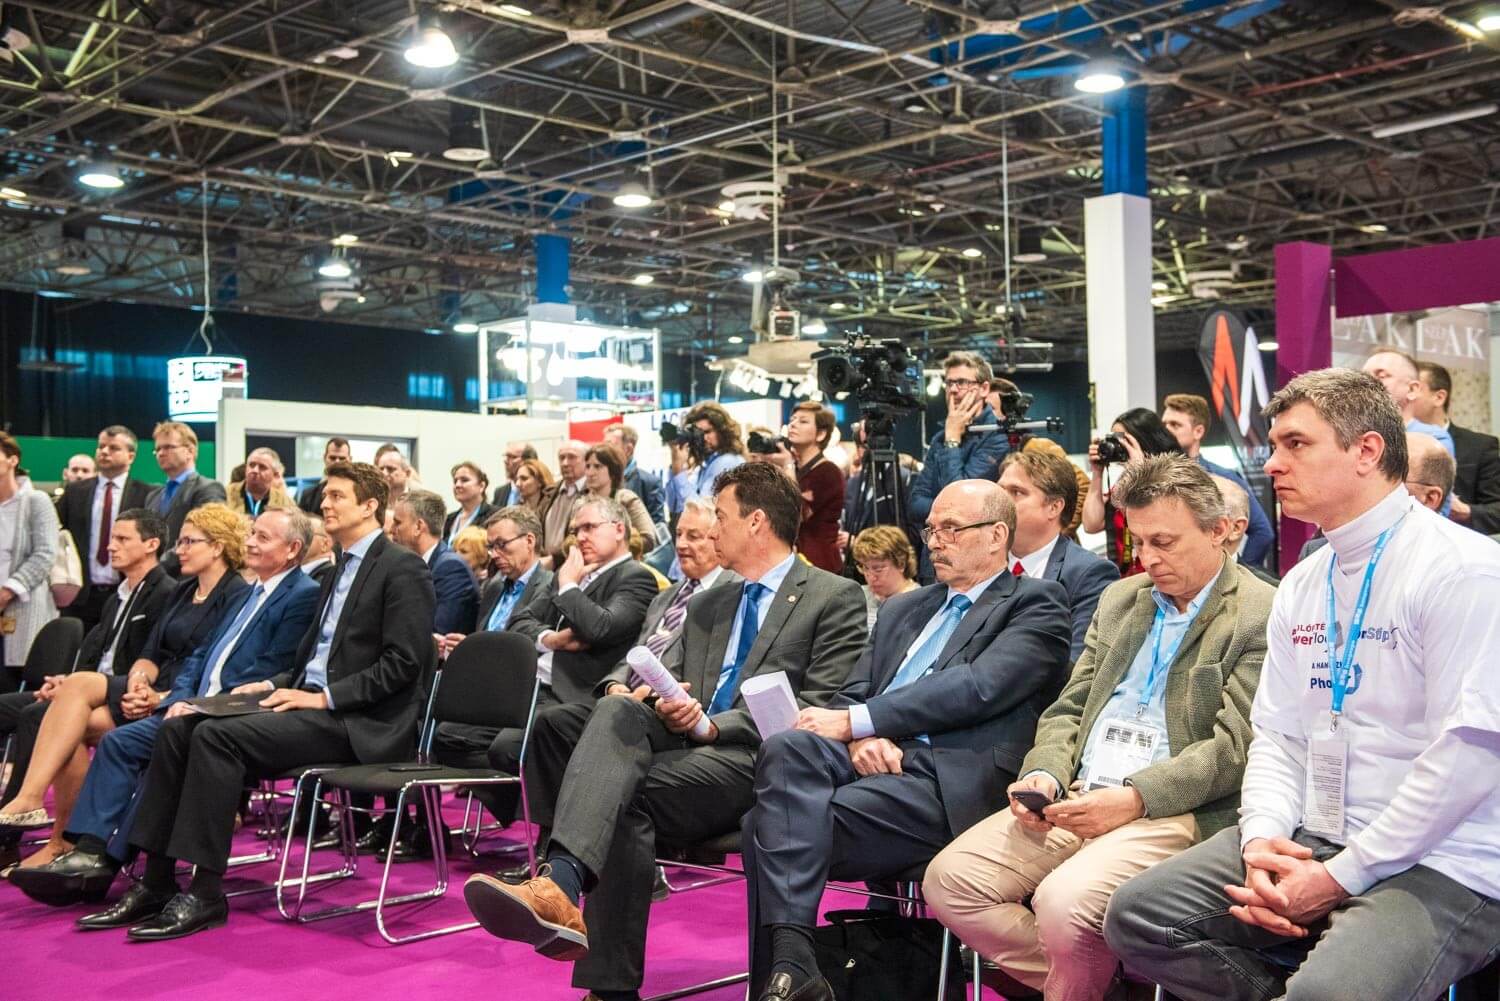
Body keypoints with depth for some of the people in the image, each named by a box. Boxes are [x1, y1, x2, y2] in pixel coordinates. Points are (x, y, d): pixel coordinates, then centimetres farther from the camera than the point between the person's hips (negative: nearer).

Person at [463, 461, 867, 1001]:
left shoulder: (835, 597, 4)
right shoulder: (705, 606, 27)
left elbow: (819, 711, -5)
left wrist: (716, 725, -14)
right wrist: (665, 704, -3)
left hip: (758, 760, -6)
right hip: (689, 744, 6)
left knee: (626, 794, -30)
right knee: (619, 711, -26)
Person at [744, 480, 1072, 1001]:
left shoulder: (1035, 603, 8)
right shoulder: (903, 609, 29)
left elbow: (978, 687, -9)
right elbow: (852, 693, 20)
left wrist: (856, 721, -12)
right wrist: (861, 737, -6)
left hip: (949, 779, -6)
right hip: (873, 761, 6)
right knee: (786, 748, -28)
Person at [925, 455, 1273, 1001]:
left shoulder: (1261, 616, -3)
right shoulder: (1120, 598, 19)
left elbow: (1235, 746, -11)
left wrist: (1134, 798, -19)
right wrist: (1045, 773, -1)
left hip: (1174, 810, -7)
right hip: (1078, 796, 7)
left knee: (1064, 901, -32)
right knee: (948, 880, -11)